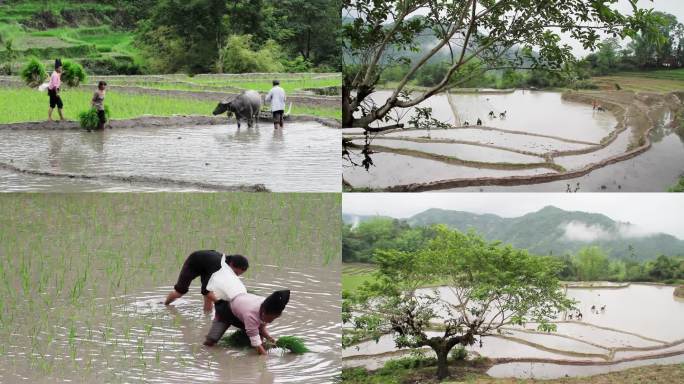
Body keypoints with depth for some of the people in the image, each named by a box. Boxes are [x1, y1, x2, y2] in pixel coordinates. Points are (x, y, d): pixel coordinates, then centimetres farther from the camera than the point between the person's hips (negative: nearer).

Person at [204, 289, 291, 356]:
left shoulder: (267, 309, -27)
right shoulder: (251, 314, -47)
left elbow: (262, 326, -11)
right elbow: (256, 342, -46)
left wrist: (268, 337, -30)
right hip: (227, 310, -6)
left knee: (260, 340, -10)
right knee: (210, 342, -16)